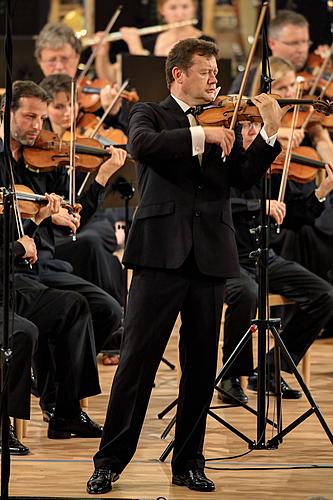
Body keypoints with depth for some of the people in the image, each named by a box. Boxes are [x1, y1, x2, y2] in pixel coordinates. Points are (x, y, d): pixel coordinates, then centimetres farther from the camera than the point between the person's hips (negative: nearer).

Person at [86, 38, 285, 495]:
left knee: (201, 367, 6)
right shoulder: (151, 114, 7)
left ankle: (188, 464, 15)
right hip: (161, 251, -4)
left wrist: (270, 132, -11)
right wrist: (200, 135, -20)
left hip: (209, 255, 4)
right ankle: (109, 462, 0)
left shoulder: (223, 126, 17)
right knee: (137, 360, -5)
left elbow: (245, 177, 2)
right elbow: (142, 145, -16)